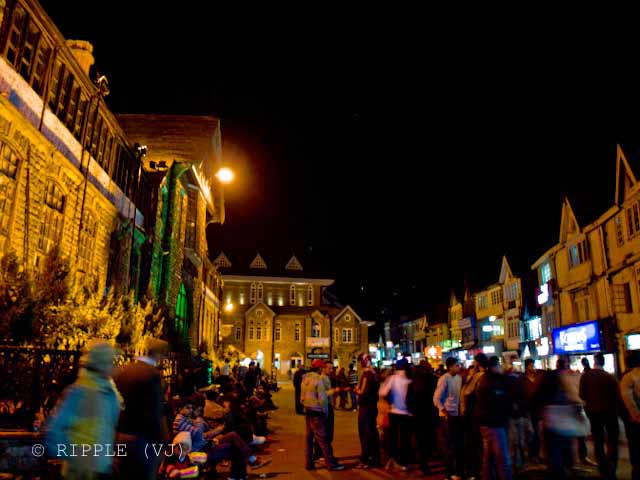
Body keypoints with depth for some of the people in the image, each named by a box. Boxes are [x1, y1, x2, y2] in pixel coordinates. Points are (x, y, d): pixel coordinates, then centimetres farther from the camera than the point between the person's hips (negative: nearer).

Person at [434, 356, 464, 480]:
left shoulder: (459, 378, 2)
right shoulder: (444, 379, -15)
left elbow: (460, 395, 11)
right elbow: (436, 399, -14)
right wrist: (446, 413, -14)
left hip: (457, 414, 6)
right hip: (448, 415, -6)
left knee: (460, 443, 12)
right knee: (451, 444, 4)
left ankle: (459, 470, 27)